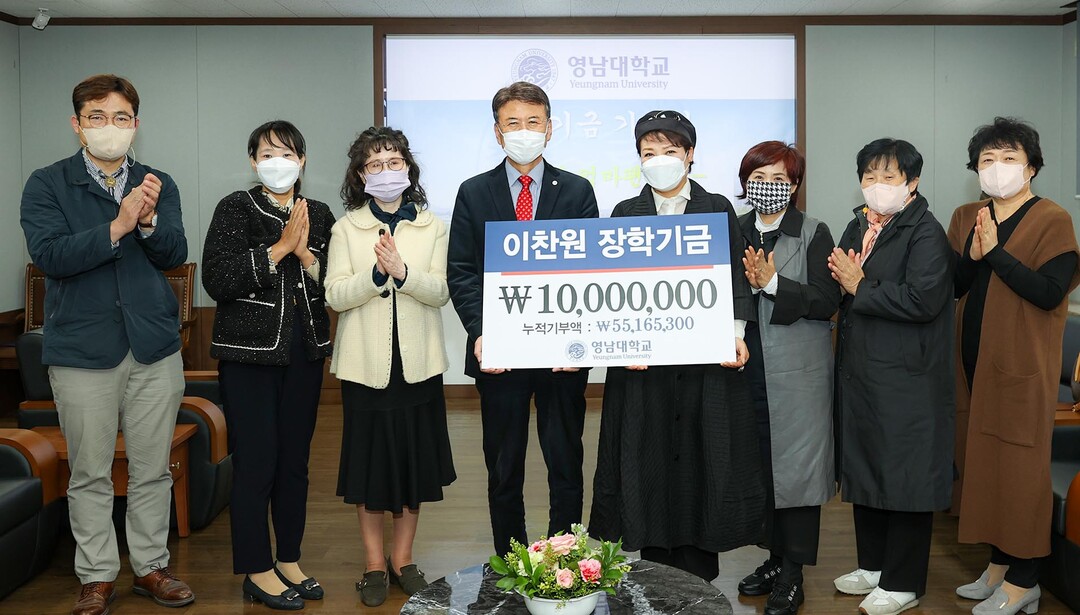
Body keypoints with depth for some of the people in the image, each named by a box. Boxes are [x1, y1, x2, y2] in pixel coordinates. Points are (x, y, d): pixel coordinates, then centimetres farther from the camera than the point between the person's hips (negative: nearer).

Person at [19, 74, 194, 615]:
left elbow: (175, 254, -4)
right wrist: (117, 227, -25)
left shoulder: (158, 185, 9)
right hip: (82, 348, -2)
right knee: (89, 474, 8)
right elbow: (49, 255, -15)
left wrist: (149, 221, -23)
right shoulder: (47, 184, 1)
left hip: (154, 347, 2)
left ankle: (151, 566, 25)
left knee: (152, 469, 10)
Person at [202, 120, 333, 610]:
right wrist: (278, 249, -17)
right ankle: (257, 572, 11)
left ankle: (288, 561, 24)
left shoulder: (320, 215, 9)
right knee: (255, 462, -2)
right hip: (249, 352, -4)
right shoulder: (235, 209, -3)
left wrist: (306, 255, -14)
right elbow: (216, 280, -15)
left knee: (294, 460, 11)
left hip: (305, 352, 4)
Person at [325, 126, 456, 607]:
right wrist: (377, 272, -22)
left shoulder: (431, 226, 5)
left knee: (415, 460, 8)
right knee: (370, 460, 6)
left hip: (417, 363, 1)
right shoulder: (347, 227, 2)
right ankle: (374, 564, 20)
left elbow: (441, 291, -5)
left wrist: (402, 270, -22)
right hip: (366, 364, -1)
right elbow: (335, 295, -6)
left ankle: (402, 558, 24)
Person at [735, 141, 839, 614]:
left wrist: (772, 283, -18)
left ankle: (792, 574, 10)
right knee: (760, 464, 10)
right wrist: (747, 283, -11)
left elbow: (827, 301, -10)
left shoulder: (813, 234, -1)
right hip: (749, 366, 4)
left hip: (798, 371, -4)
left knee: (796, 465, 0)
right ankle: (775, 558, 26)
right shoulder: (735, 231, 11)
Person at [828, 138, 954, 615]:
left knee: (904, 481, 2)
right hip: (859, 372, 8)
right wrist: (844, 280, -6)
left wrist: (860, 287, -15)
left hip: (906, 381, -8)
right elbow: (840, 289, 17)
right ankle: (873, 565, 32)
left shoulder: (925, 232, -11)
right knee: (863, 471, 16)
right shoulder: (857, 228, 14)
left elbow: (923, 299, -24)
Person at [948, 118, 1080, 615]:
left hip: (1021, 365, -6)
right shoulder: (965, 217, 10)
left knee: (1020, 467, -1)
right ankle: (999, 562, 26)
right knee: (982, 462, 12)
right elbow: (950, 286, 4)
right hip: (973, 361, 6)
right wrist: (972, 255, -14)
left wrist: (995, 251, -21)